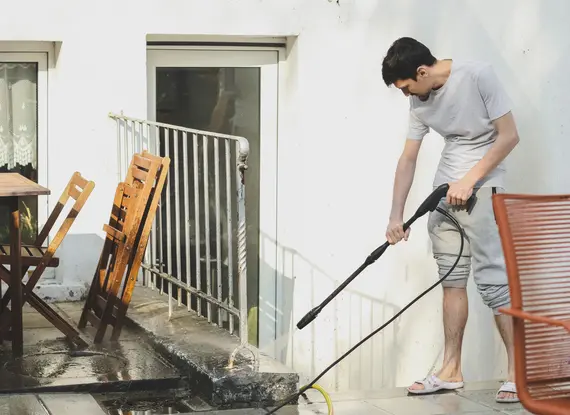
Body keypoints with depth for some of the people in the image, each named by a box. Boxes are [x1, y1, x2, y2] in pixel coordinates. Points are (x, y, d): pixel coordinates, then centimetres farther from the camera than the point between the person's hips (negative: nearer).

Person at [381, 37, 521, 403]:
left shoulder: (478, 75, -16)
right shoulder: (420, 102, 3)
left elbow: (509, 136, -14)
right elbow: (408, 159, 8)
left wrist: (469, 181, -16)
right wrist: (396, 215, 4)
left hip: (483, 186, -6)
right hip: (445, 189, 6)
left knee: (491, 277, -12)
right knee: (452, 278, 7)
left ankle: (519, 370, -7)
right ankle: (452, 370, 12)